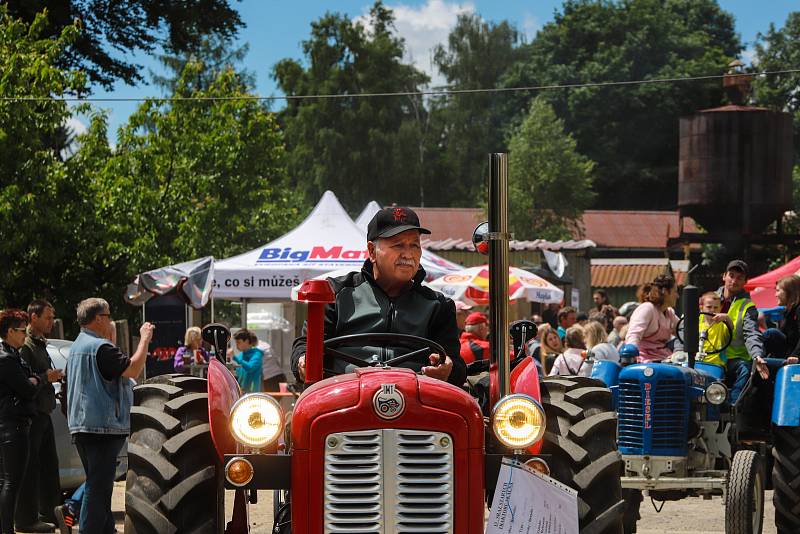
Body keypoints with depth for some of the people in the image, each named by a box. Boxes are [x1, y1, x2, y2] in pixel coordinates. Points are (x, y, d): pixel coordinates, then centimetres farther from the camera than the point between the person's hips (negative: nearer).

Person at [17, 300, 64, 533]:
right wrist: (46, 378, -20)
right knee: (29, 468, -6)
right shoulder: (25, 346, -13)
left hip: (43, 414, 10)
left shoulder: (40, 344, 18)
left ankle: (49, 511, 25)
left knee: (49, 465, 16)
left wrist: (57, 375, 10)